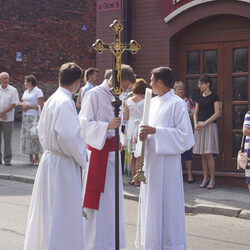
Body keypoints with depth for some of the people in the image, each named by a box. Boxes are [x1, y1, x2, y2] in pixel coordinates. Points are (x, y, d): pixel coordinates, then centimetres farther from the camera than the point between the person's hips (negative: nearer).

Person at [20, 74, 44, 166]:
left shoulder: (38, 91, -5)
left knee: (34, 136, -8)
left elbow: (41, 106, -10)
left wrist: (30, 106, -13)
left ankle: (37, 158, -2)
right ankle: (30, 158, 8)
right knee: (26, 136, 3)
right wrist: (24, 106, 1)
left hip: (34, 116, -7)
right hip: (25, 116, 7)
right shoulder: (26, 92, 18)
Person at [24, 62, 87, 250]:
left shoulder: (51, 100, 11)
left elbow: (42, 130, 19)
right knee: (61, 212, -2)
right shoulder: (66, 102, -18)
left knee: (46, 210, 18)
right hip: (62, 164, -9)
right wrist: (81, 158, -11)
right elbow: (68, 136, -24)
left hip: (49, 157, 9)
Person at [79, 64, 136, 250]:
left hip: (112, 152, 8)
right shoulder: (94, 95, -12)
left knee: (112, 198, 12)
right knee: (96, 199, -4)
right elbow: (84, 123, -17)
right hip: (97, 151, -8)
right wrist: (108, 126, -27)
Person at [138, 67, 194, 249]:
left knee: (168, 202, -2)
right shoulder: (153, 102, 12)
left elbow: (184, 133, -15)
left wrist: (155, 131, -18)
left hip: (167, 159, -8)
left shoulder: (177, 104, -10)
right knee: (151, 201, 12)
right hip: (151, 158, 8)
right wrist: (145, 134, -3)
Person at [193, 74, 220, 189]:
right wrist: (195, 124, -2)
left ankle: (212, 179, -4)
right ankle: (205, 178, 11)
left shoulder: (213, 96, -4)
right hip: (199, 126, 6)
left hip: (210, 125, -6)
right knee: (202, 154, 5)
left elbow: (217, 113, -9)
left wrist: (204, 123, -14)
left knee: (209, 153, -10)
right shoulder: (200, 97, 14)